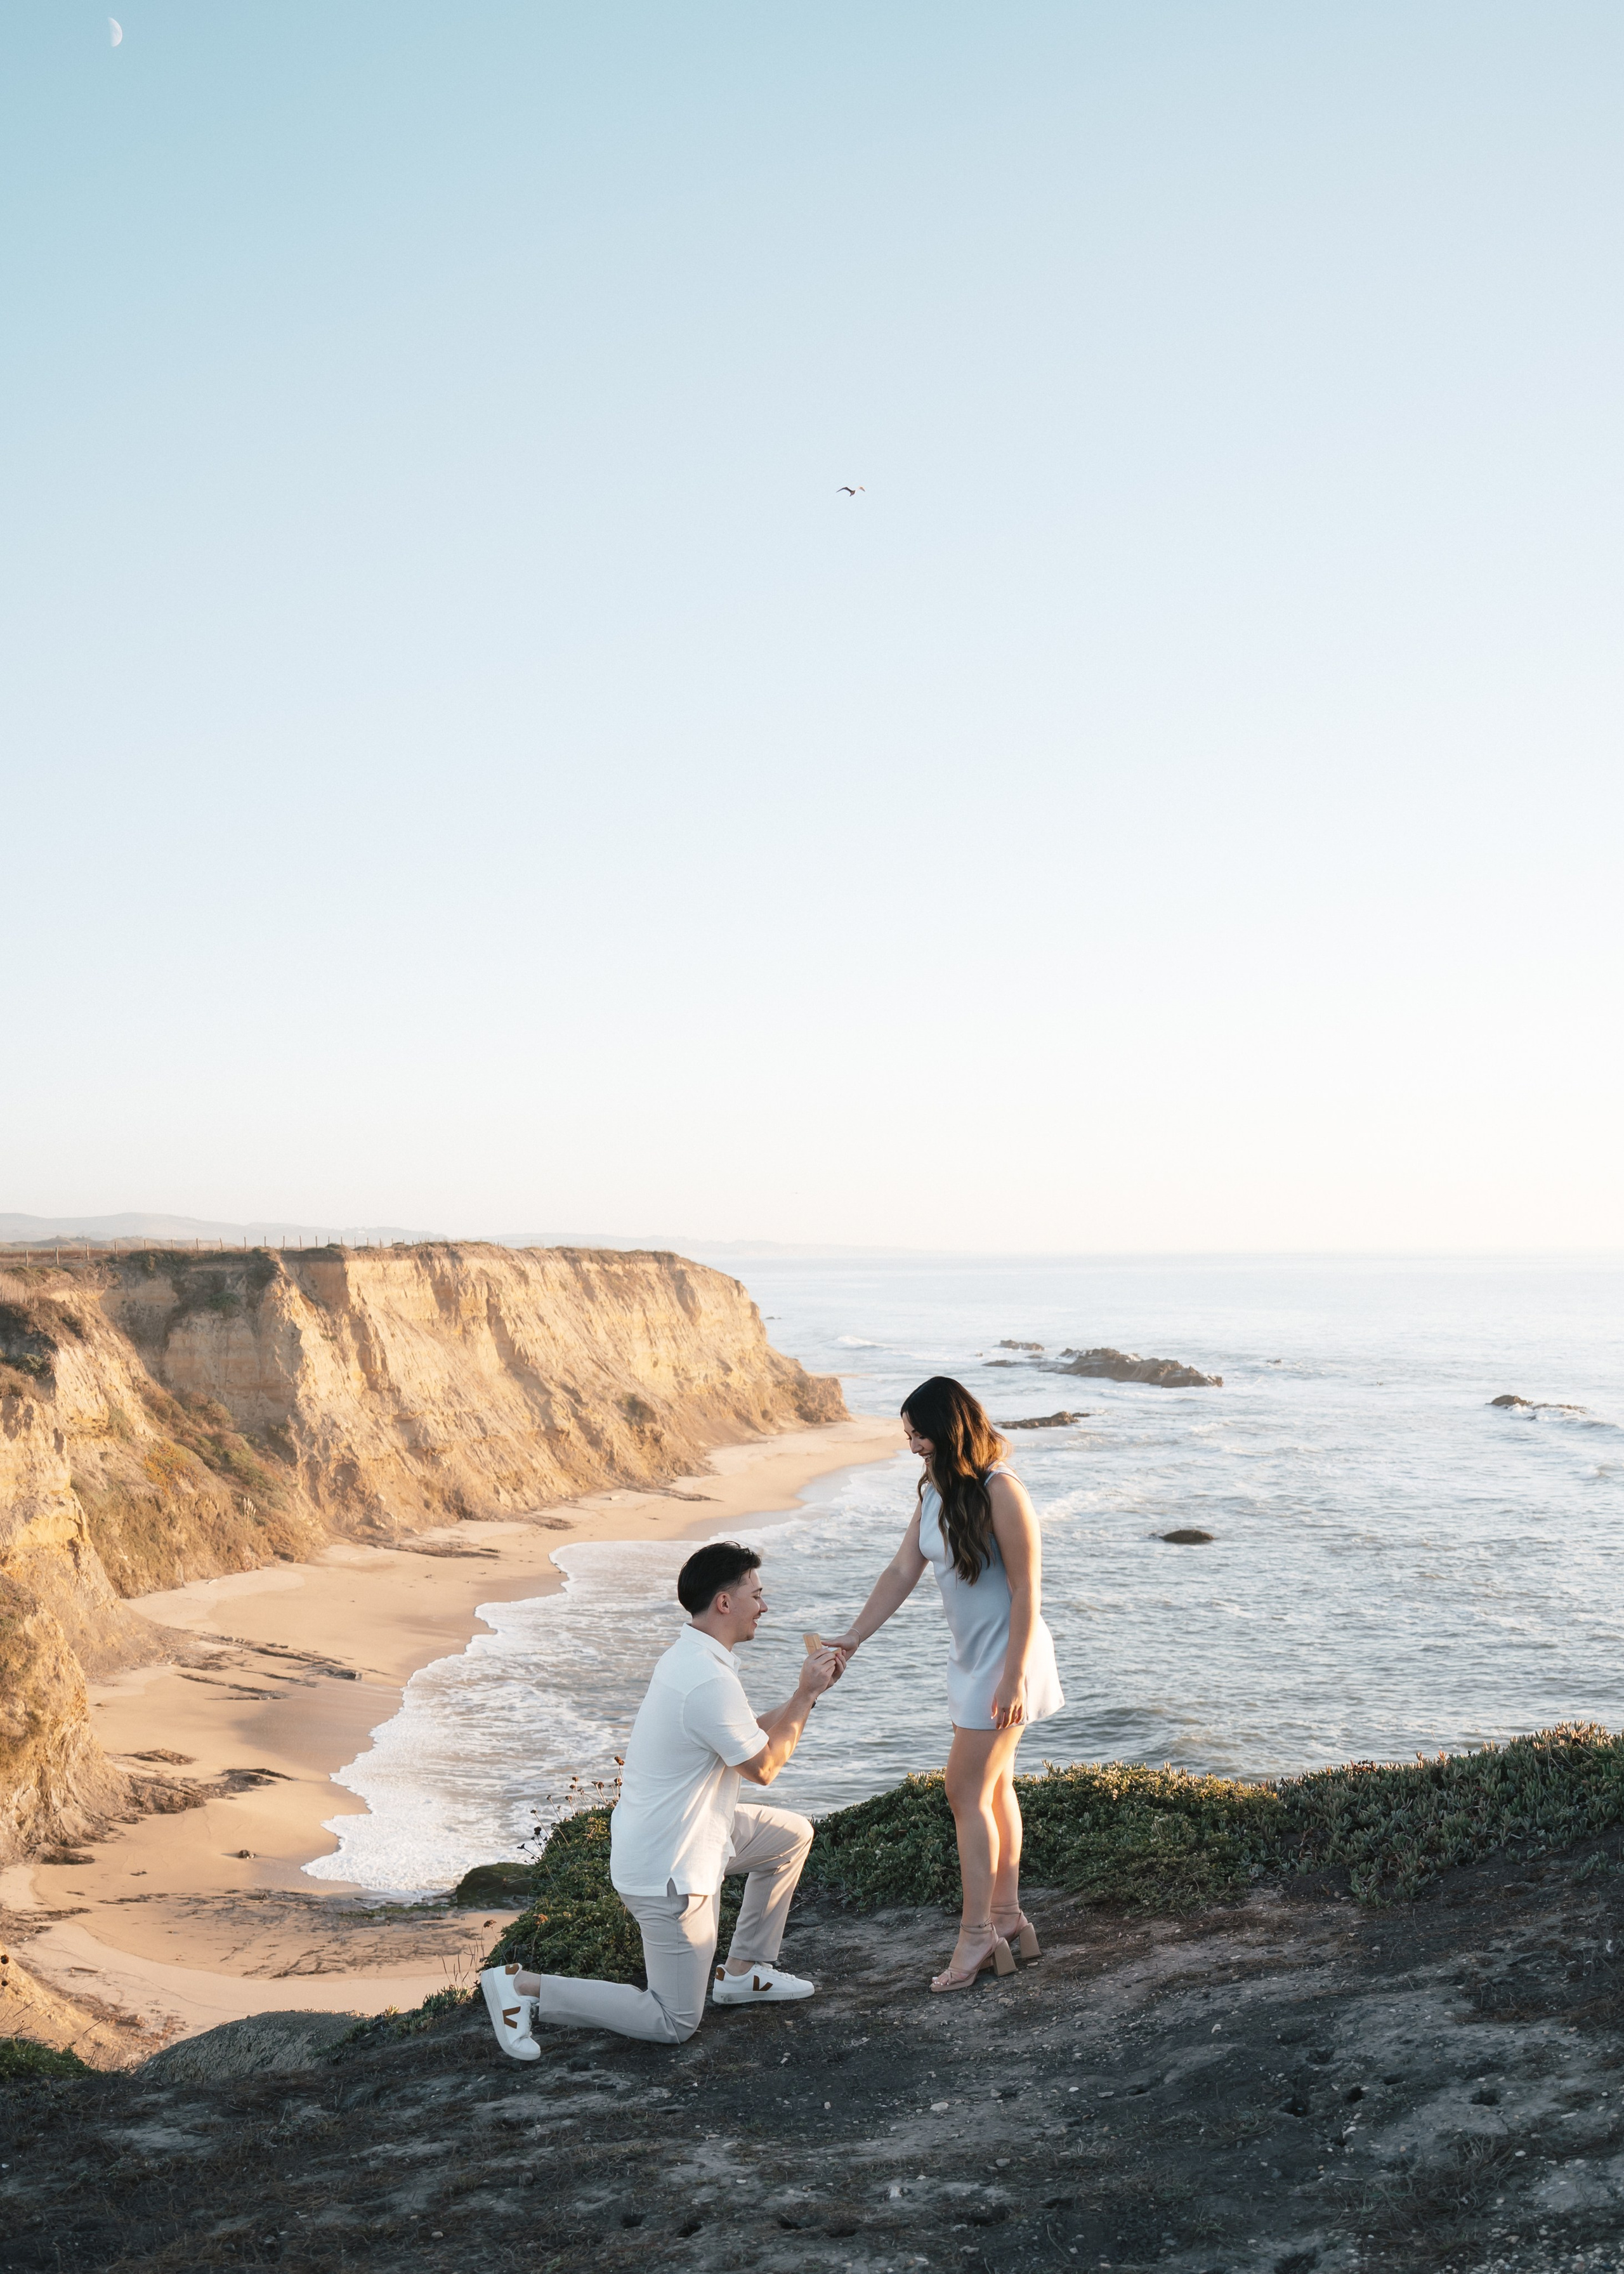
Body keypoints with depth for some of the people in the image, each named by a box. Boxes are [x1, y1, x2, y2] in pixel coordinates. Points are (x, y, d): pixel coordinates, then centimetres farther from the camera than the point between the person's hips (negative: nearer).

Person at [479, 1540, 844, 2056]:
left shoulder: (692, 1655, 4)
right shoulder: (710, 1682, -28)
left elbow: (750, 1737, 13)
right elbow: (763, 1767, -16)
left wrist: (805, 1693, 5)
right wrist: (805, 1696, -8)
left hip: (684, 1827, 10)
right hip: (668, 1868, -10)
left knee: (793, 1835, 19)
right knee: (673, 2025, 2)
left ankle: (743, 1972, 25)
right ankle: (523, 1988, 1)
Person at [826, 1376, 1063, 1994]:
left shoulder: (1000, 1492, -21)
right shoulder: (935, 1491, 5)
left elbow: (1026, 1592, -20)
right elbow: (902, 1572, 5)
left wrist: (1014, 1677, -21)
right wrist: (853, 1637, -2)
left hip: (1005, 1659, -8)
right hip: (970, 1658, 9)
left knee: (966, 1792, -7)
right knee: (993, 1787, 15)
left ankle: (976, 1936, 2)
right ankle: (1007, 1919, 25)